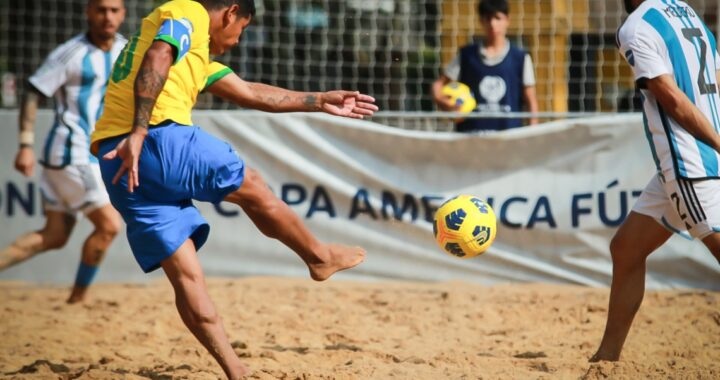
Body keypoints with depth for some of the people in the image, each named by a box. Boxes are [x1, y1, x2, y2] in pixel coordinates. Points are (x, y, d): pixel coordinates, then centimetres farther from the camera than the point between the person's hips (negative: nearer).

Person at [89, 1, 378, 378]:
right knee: (251, 187, 11)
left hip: (118, 163, 9)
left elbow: (251, 93, 39)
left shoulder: (197, 53, 33)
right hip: (158, 137, -9)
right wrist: (138, 133, -25)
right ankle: (320, 257, 28)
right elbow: (155, 62, -14)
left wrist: (321, 101, 44)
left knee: (185, 275, 7)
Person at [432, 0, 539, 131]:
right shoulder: (466, 56, 7)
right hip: (471, 133, 1)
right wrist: (440, 99, -11)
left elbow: (531, 102, 5)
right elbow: (439, 84, 11)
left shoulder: (521, 59, 5)